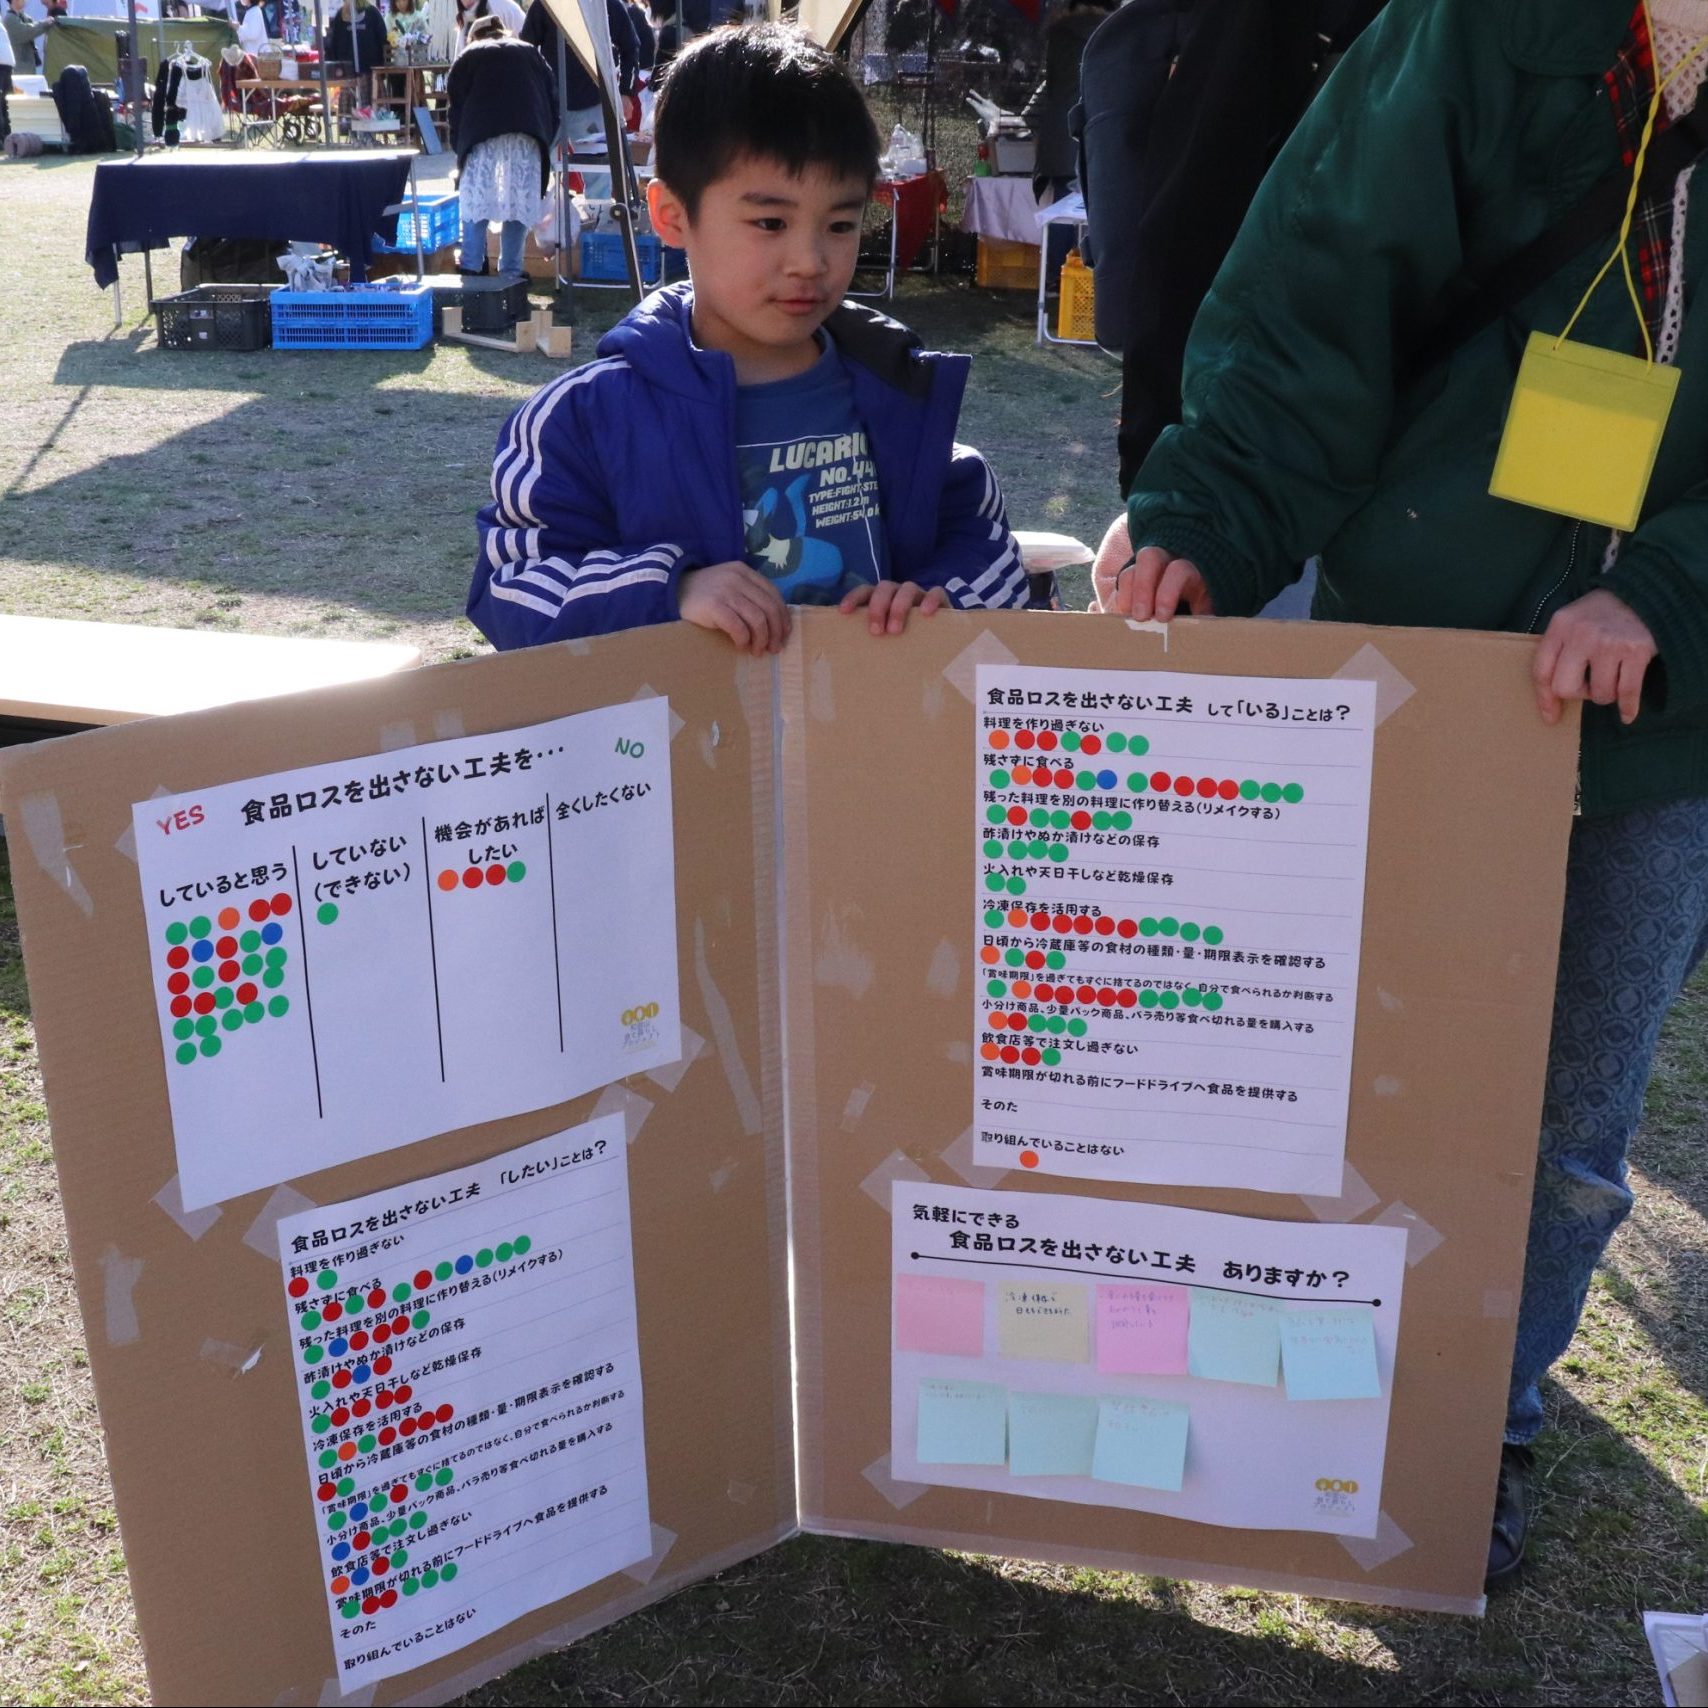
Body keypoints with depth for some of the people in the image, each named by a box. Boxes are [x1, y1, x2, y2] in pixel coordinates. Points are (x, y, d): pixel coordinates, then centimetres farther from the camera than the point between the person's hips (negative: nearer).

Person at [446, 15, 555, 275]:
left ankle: (471, 271, 1)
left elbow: (457, 107, 16)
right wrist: (545, 139, 22)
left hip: (481, 132, -1)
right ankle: (511, 273, 4)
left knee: (475, 202, 5)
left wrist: (459, 149, 22)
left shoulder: (467, 57, 22)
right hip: (528, 133, 1)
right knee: (520, 202, 5)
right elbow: (552, 98, 21)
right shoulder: (530, 53, 27)